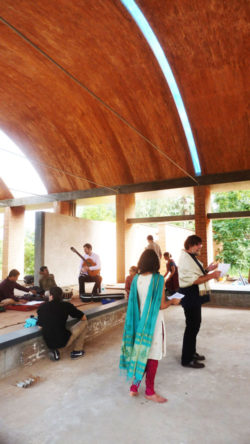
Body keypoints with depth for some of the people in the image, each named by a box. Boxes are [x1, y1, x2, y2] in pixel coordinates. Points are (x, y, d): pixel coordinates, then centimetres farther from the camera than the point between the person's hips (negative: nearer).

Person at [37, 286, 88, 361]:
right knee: (84, 322, 13)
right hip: (63, 342, -4)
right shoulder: (66, 305, -9)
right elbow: (84, 318, 1)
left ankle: (54, 351, 15)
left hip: (49, 344, 5)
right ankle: (77, 351, 19)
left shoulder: (42, 307, -2)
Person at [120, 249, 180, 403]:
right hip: (154, 322, -5)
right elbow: (161, 305, -15)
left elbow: (134, 303, 6)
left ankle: (135, 386, 25)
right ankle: (150, 391, 21)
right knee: (153, 356, 8)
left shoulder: (136, 279, -1)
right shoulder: (158, 279, -16)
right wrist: (173, 301, 3)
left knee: (141, 352, 18)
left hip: (139, 321, 5)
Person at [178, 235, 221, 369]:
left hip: (195, 295, 11)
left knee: (194, 325, 20)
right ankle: (187, 359, 12)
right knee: (192, 326, -2)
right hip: (190, 296, -11)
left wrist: (207, 270, 5)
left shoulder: (191, 257, 12)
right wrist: (212, 275, -22)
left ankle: (191, 352, 37)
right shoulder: (185, 259, -20)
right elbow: (194, 280, -25)